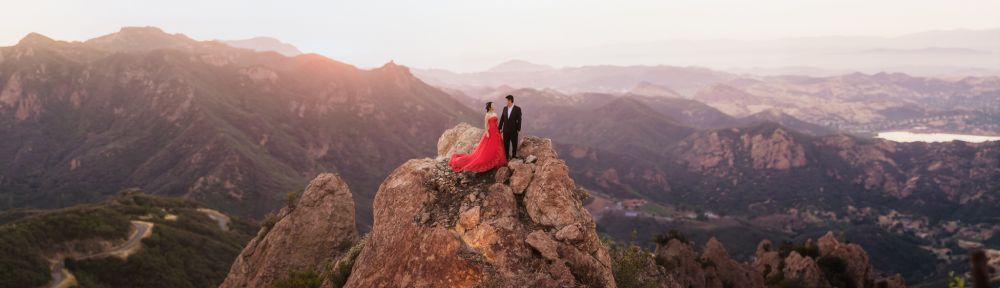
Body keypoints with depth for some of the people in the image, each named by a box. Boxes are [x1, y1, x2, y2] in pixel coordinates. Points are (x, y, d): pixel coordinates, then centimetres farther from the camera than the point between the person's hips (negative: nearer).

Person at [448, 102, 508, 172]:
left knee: (496, 147, 10)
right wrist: (487, 132, -18)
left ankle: (494, 161, 19)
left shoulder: (495, 114, 12)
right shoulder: (487, 115, -9)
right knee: (487, 148, -2)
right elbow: (486, 124, -12)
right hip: (490, 132, -8)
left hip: (496, 132, 8)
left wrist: (499, 131, 12)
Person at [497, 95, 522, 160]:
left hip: (513, 130, -4)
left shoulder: (517, 109, -10)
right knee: (506, 143, 7)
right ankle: (506, 156, 17)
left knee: (514, 143, 8)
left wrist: (518, 129, -9)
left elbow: (519, 120, -9)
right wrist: (500, 128, 6)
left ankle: (514, 155, 23)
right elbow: (502, 118, 6)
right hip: (506, 130, 4)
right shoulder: (505, 108, 3)